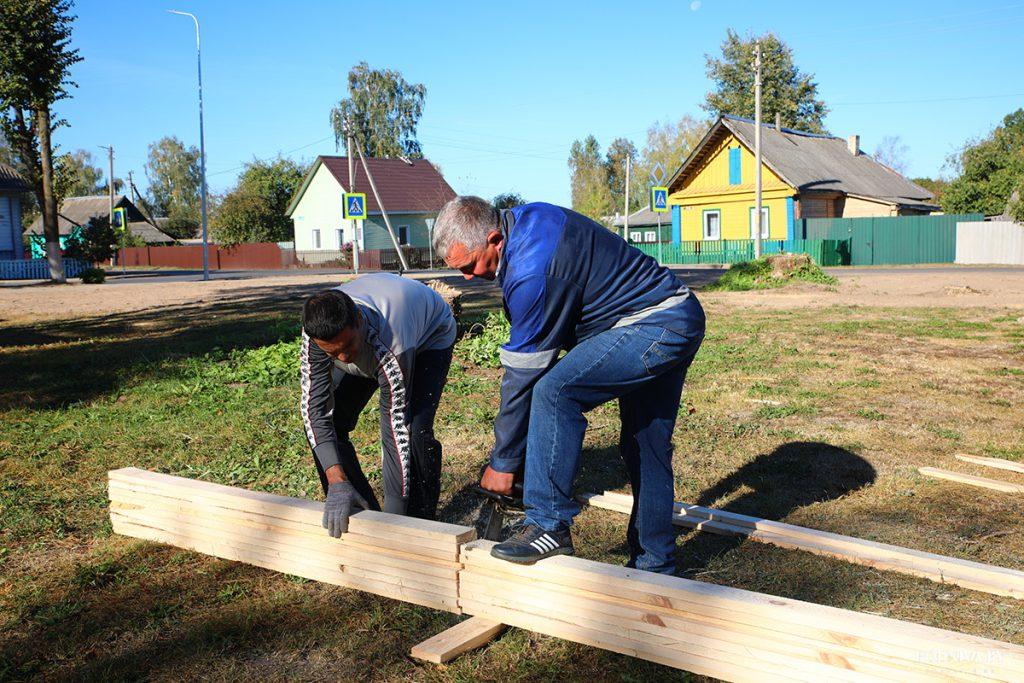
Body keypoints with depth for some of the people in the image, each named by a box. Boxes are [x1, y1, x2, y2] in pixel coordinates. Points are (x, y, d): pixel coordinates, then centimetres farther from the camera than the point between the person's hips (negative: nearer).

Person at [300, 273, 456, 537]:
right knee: (323, 422, -8)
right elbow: (315, 408, -31)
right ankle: (365, 513, 6)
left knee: (415, 430, -27)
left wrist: (395, 514, -38)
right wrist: (337, 482, -41)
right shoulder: (316, 331, -34)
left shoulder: (389, 345, -46)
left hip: (430, 335, -5)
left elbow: (396, 429, -40)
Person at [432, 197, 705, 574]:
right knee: (647, 447, 15)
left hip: (655, 327, -11)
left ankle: (549, 525, -16)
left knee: (555, 391, -24)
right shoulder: (523, 218, 2)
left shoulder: (533, 273, -27)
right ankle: (654, 564, 27)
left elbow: (523, 374, -21)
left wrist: (502, 462, -11)